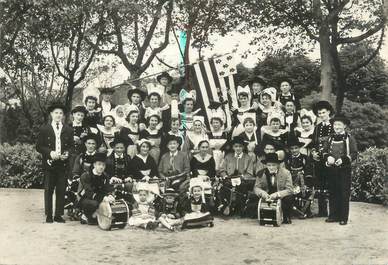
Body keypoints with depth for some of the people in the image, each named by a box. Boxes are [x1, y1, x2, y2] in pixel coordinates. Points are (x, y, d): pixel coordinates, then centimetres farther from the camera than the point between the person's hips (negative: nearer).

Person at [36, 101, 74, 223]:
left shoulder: (69, 130, 11)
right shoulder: (44, 129, 6)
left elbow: (72, 146, 11)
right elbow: (39, 146, 3)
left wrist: (67, 153, -9)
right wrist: (50, 153, -12)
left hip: (63, 164, 1)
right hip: (49, 163, -1)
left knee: (61, 190, 2)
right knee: (48, 190, 2)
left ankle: (59, 215, 11)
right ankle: (49, 215, 11)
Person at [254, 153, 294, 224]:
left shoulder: (286, 173, -11)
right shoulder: (261, 173, -5)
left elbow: (289, 190, -16)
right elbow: (256, 188, -4)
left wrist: (277, 194, -34)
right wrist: (262, 193, -29)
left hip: (281, 197, -2)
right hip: (266, 197, 2)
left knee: (288, 198, -33)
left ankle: (286, 218, -5)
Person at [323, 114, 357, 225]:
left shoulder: (349, 138, -2)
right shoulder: (330, 138, 11)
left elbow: (354, 153, -6)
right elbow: (325, 152, 15)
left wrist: (343, 160, -19)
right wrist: (328, 157, -7)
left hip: (344, 169, -4)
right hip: (332, 169, 4)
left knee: (344, 193, -1)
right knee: (332, 192, 8)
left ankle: (343, 217, 6)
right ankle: (333, 215, 16)